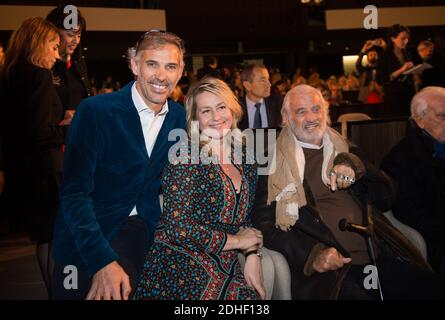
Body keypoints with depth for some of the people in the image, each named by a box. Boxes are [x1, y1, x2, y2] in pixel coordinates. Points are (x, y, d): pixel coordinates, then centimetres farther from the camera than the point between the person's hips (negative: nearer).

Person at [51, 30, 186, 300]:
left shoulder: (179, 116, -1)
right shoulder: (95, 110, -16)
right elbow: (74, 193, -19)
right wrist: (102, 261, -26)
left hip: (141, 229, 3)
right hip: (84, 240, -3)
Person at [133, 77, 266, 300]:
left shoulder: (245, 163, 8)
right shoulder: (186, 159, -11)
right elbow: (178, 228, -17)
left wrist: (252, 257, -1)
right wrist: (236, 241, -8)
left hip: (226, 272, 6)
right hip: (181, 275, -6)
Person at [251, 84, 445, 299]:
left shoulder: (342, 150, 19)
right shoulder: (276, 161, 6)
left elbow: (386, 198, 15)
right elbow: (263, 222, -1)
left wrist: (354, 165, -4)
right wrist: (312, 253, -16)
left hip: (382, 259, 4)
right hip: (329, 272, -4)